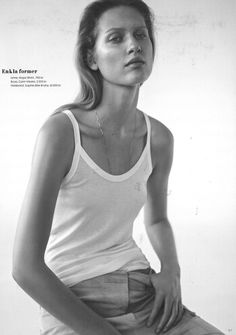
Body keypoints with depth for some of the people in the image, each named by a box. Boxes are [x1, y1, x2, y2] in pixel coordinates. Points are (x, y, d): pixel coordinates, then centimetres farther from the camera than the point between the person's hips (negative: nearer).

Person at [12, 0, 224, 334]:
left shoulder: (159, 138, -1)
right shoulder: (61, 131, -16)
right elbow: (26, 267, -17)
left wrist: (171, 269, -1)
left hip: (143, 291, 5)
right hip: (71, 305, -4)